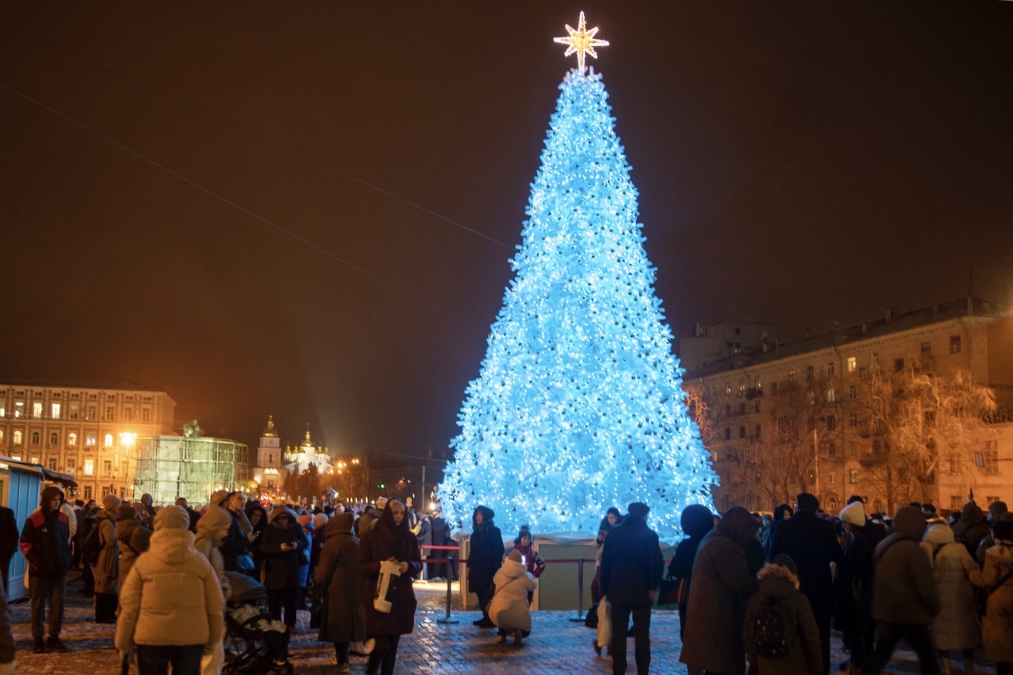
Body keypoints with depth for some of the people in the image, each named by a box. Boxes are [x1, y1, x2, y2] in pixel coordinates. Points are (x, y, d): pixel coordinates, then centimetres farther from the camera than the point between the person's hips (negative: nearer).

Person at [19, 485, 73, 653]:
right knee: (38, 606, 6)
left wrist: (67, 558, 8)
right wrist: (34, 559, -16)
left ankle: (53, 638, 13)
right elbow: (25, 544, -6)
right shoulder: (34, 520, -9)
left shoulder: (63, 518, 6)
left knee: (58, 605, 4)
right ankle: (38, 639, 13)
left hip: (59, 570, 4)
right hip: (39, 571, -4)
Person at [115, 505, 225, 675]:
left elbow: (129, 605, -3)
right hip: (192, 639, 1)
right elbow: (215, 605, 1)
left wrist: (123, 642, 8)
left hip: (151, 638, -1)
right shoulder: (200, 561, -2)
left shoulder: (144, 562, -5)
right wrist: (212, 638, 14)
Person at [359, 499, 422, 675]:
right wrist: (381, 565, -21)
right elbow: (362, 564, -4)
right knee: (383, 641, -8)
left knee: (394, 641, 7)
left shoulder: (409, 538, 5)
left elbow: (418, 564, 9)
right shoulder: (371, 536, -4)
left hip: (402, 595, 4)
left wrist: (408, 566, -13)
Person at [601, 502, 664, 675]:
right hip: (641, 592, -2)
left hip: (617, 591, 2)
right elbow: (657, 564, -12)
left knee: (618, 635, 6)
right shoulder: (650, 535, -5)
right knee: (642, 635, 7)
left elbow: (605, 563, 2)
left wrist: (605, 590, 6)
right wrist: (652, 587, 0)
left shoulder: (613, 533, 3)